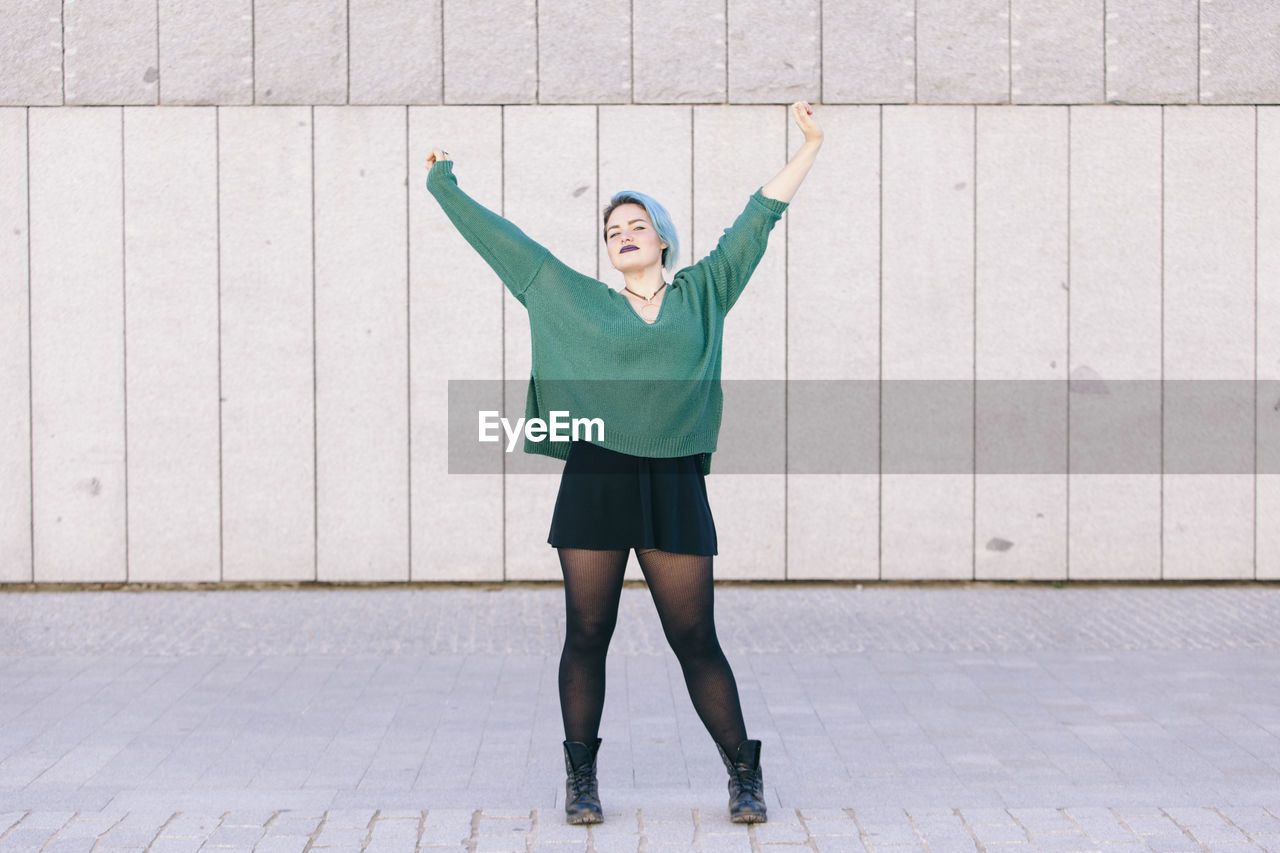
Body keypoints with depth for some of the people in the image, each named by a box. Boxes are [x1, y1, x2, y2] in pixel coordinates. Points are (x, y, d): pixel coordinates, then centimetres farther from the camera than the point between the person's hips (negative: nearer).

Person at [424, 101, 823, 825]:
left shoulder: (702, 294, 14)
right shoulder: (575, 299, 14)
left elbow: (759, 217, 15)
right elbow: (505, 240, 20)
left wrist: (810, 146, 14)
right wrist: (445, 186, 25)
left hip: (674, 489, -1)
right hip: (594, 483, 1)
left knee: (695, 640, 1)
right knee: (587, 635, 3)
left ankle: (744, 774, 11)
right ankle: (582, 779, 15)